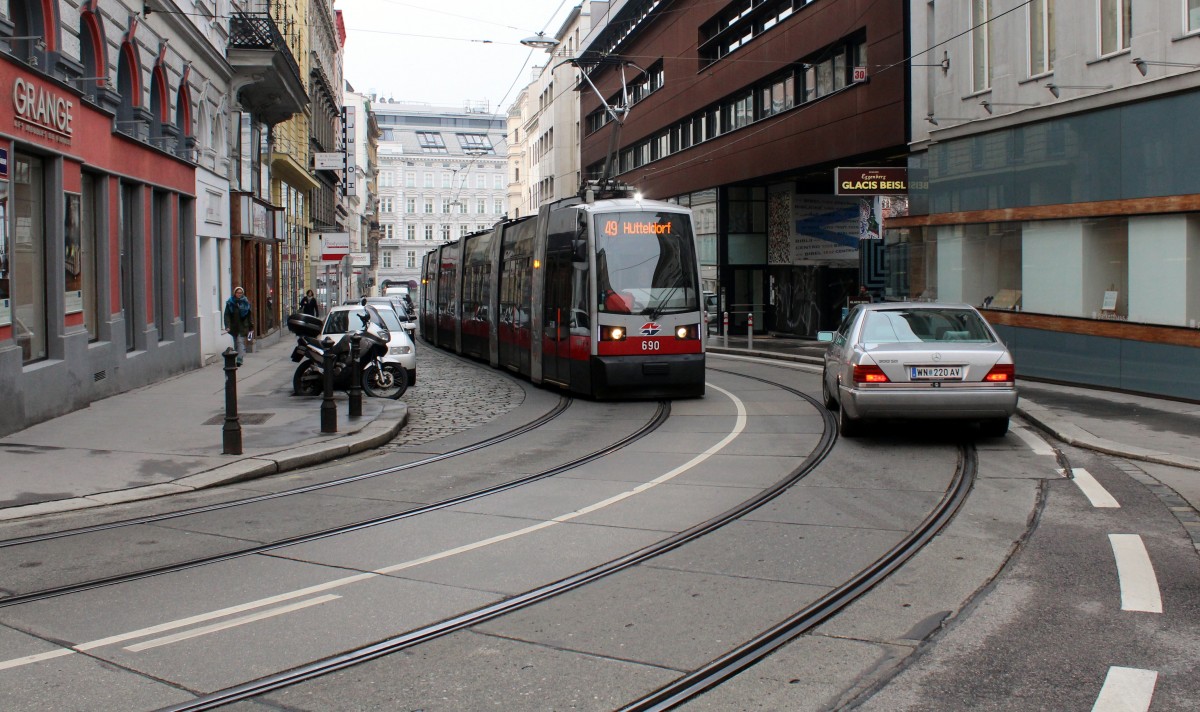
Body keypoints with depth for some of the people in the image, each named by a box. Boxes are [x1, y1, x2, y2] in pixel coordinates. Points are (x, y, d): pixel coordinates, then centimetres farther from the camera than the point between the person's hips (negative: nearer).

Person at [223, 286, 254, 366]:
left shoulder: (245, 302, 1)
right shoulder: (230, 303, 1)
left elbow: (250, 315, 4)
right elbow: (227, 315, -2)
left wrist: (251, 327, 2)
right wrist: (227, 326, -13)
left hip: (243, 327, -2)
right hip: (234, 327, 2)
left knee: (240, 342, -12)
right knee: (236, 343, 11)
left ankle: (239, 359, -18)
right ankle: (238, 359, 21)